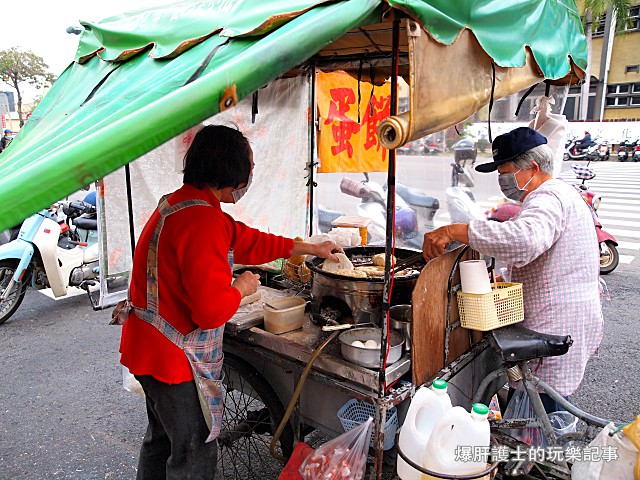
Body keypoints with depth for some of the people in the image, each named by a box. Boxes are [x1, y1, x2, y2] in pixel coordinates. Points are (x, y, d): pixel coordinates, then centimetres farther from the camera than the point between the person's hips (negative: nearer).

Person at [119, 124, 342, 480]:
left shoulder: (180, 203, 5)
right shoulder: (202, 221, -28)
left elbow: (248, 240, 11)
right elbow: (213, 310, -32)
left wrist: (312, 248, 16)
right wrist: (242, 288, -10)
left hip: (149, 346, 10)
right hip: (175, 357, -10)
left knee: (162, 437, 28)